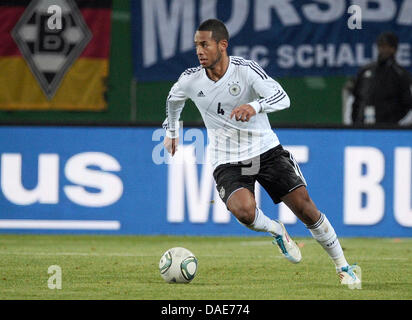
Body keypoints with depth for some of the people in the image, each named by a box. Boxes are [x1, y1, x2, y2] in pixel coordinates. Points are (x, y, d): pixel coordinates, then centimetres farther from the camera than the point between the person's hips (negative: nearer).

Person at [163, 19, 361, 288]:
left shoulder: (246, 70, -15)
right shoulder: (191, 80, -5)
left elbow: (282, 98, -27)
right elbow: (174, 99, 19)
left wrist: (255, 106, -46)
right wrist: (171, 131, 31)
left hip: (266, 151, -1)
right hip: (227, 163, 1)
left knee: (305, 208, -8)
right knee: (243, 211, -30)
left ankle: (344, 267, 11)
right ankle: (276, 232, 4)